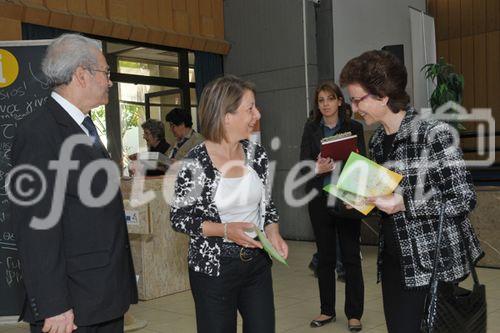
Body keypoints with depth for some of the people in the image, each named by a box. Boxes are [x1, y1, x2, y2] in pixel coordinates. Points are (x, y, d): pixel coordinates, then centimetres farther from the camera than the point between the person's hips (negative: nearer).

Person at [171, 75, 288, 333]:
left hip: (257, 262, 5)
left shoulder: (257, 154, -1)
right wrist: (225, 230, -21)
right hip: (213, 267, -4)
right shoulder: (195, 163, -16)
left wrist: (273, 232, -7)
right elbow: (179, 218, -10)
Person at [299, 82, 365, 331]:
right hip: (319, 198, 2)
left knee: (351, 256, 2)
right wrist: (317, 168, -23)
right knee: (325, 256, 11)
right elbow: (303, 162, -2)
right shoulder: (311, 128, 6)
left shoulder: (354, 127, 1)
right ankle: (327, 310, 23)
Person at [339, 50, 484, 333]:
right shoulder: (377, 142, 7)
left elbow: (464, 199, -16)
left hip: (434, 261, -6)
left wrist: (405, 204, -22)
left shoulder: (433, 132, -15)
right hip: (394, 260, 7)